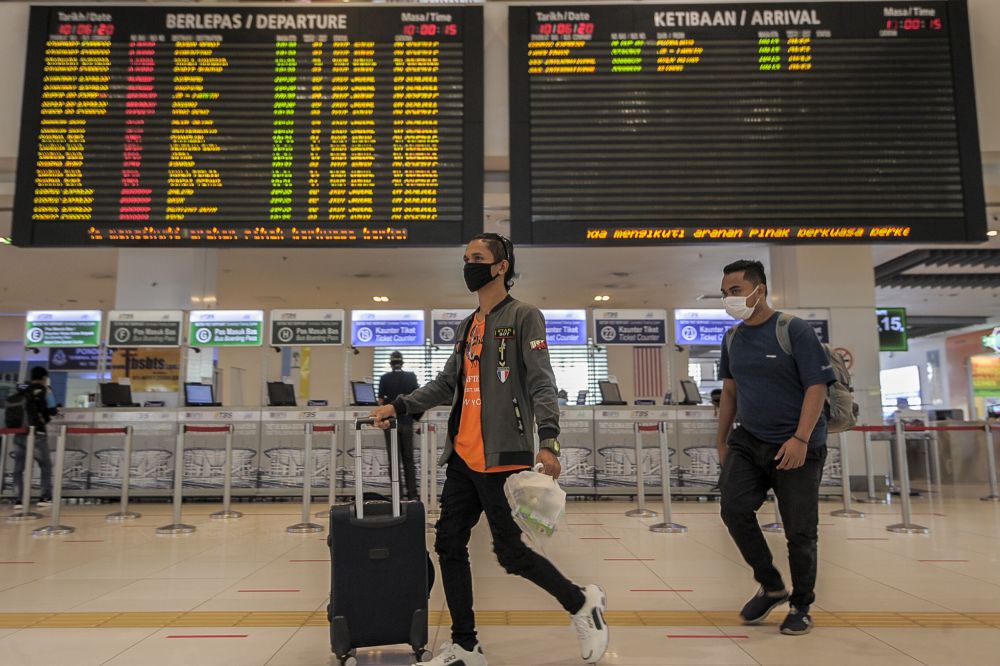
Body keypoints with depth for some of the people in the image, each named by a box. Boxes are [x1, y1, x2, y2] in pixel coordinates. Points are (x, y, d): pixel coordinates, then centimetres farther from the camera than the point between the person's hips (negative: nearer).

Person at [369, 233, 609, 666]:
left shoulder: (524, 317, -4)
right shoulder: (468, 326, 18)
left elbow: (541, 384, -13)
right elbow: (447, 384, 22)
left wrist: (548, 441, -25)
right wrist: (398, 407, 14)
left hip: (502, 457, -8)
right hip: (463, 457, 8)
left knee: (510, 552, -3)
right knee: (450, 546, 7)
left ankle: (582, 603, 21)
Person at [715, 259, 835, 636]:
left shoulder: (794, 331, -11)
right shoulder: (732, 338, 7)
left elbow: (817, 387, -13)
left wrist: (800, 439, -22)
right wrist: (722, 441, 16)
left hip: (797, 446, -5)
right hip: (748, 441, 5)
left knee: (800, 532, 2)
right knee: (733, 508, -12)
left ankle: (801, 607, 25)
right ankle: (771, 586, 11)